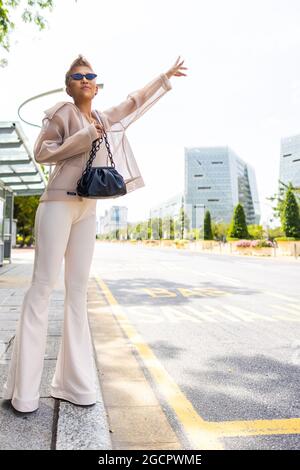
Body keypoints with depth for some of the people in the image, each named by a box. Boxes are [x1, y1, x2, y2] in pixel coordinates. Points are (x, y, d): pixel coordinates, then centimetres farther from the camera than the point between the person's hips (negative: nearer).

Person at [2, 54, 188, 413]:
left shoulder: (105, 119, 20)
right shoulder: (62, 112, 3)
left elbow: (136, 101, 32)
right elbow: (41, 152, -5)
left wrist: (166, 76, 41)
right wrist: (85, 137, -9)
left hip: (87, 209, 7)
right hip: (59, 202, -6)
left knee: (78, 290, 3)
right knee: (43, 284, -10)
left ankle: (73, 382, 9)